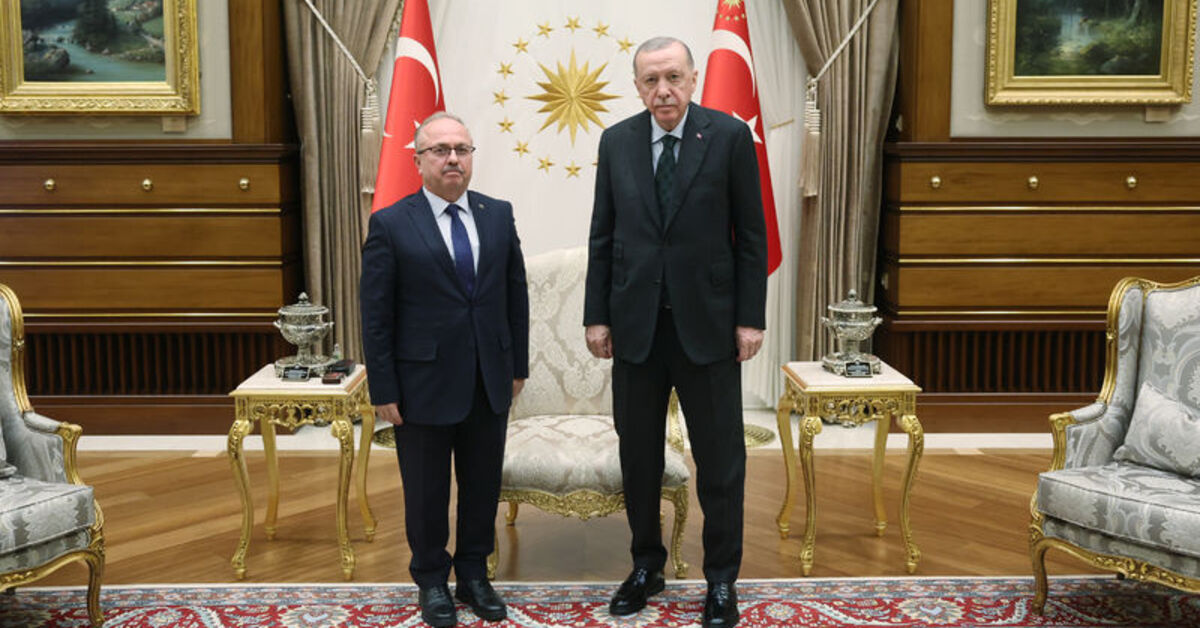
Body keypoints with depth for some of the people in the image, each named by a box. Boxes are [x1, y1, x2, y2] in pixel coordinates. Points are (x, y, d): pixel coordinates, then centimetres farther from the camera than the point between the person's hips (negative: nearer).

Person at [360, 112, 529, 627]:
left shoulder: (499, 215, 4)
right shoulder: (390, 225, -7)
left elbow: (516, 294, 8)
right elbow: (376, 315, -7)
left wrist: (518, 366, 6)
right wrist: (383, 391, -9)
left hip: (490, 383, 3)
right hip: (424, 385, -3)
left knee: (484, 484, 14)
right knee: (426, 489, 12)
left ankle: (473, 573, 33)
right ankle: (431, 580, 32)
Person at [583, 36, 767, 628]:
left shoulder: (731, 136, -4)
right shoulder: (616, 141, 4)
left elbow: (751, 235, -3)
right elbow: (602, 236, 7)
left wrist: (750, 317, -6)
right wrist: (596, 315, 3)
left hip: (707, 322, -2)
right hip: (635, 323, 3)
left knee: (720, 458, 6)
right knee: (638, 454, 12)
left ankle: (721, 579, 22)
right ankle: (646, 566, 30)